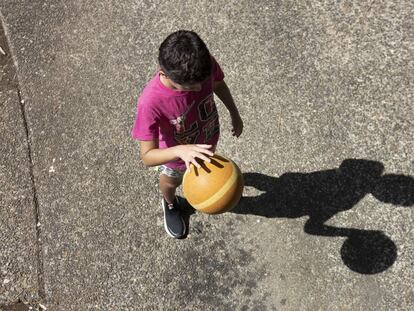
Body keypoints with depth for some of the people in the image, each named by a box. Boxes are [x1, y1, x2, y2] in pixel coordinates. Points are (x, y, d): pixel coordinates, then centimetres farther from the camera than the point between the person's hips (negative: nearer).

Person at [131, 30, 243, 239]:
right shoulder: (151, 102, -45)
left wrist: (235, 114, 7)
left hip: (208, 138, 3)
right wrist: (180, 151, -56)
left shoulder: (206, 64, -34)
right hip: (175, 154, -3)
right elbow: (147, 157, -37)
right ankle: (170, 205, 67)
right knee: (172, 181, 31)